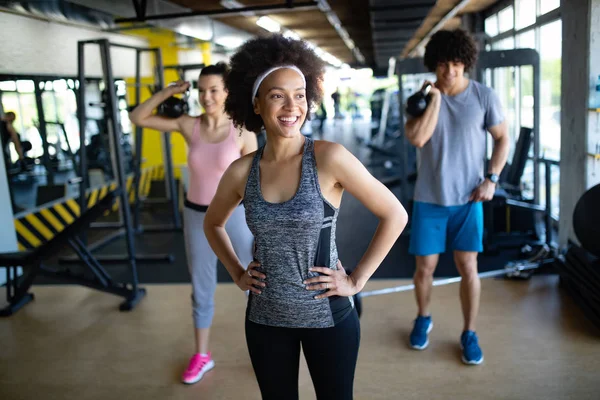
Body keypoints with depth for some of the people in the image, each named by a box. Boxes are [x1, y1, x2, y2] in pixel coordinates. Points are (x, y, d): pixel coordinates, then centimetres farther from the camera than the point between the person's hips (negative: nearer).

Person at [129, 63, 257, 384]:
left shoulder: (243, 132, -11)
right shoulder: (188, 126, -4)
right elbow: (137, 118, 1)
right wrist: (168, 92, -8)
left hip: (234, 216, -2)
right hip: (197, 217, 3)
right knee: (201, 291, 15)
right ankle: (201, 356, 34)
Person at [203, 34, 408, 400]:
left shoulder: (330, 157, -16)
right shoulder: (241, 171, -6)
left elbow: (395, 215, -11)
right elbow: (213, 223, 14)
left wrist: (356, 280, -10)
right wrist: (237, 274, 4)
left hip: (327, 316, -3)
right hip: (265, 319, 3)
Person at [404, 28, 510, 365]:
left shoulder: (485, 96, -4)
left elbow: (503, 138, 4)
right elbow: (417, 139, -18)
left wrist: (491, 179, -5)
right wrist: (436, 98, -18)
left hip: (468, 199, 0)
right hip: (430, 199, 1)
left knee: (468, 268, 2)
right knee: (425, 266, 7)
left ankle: (470, 334, 21)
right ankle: (424, 319, 33)